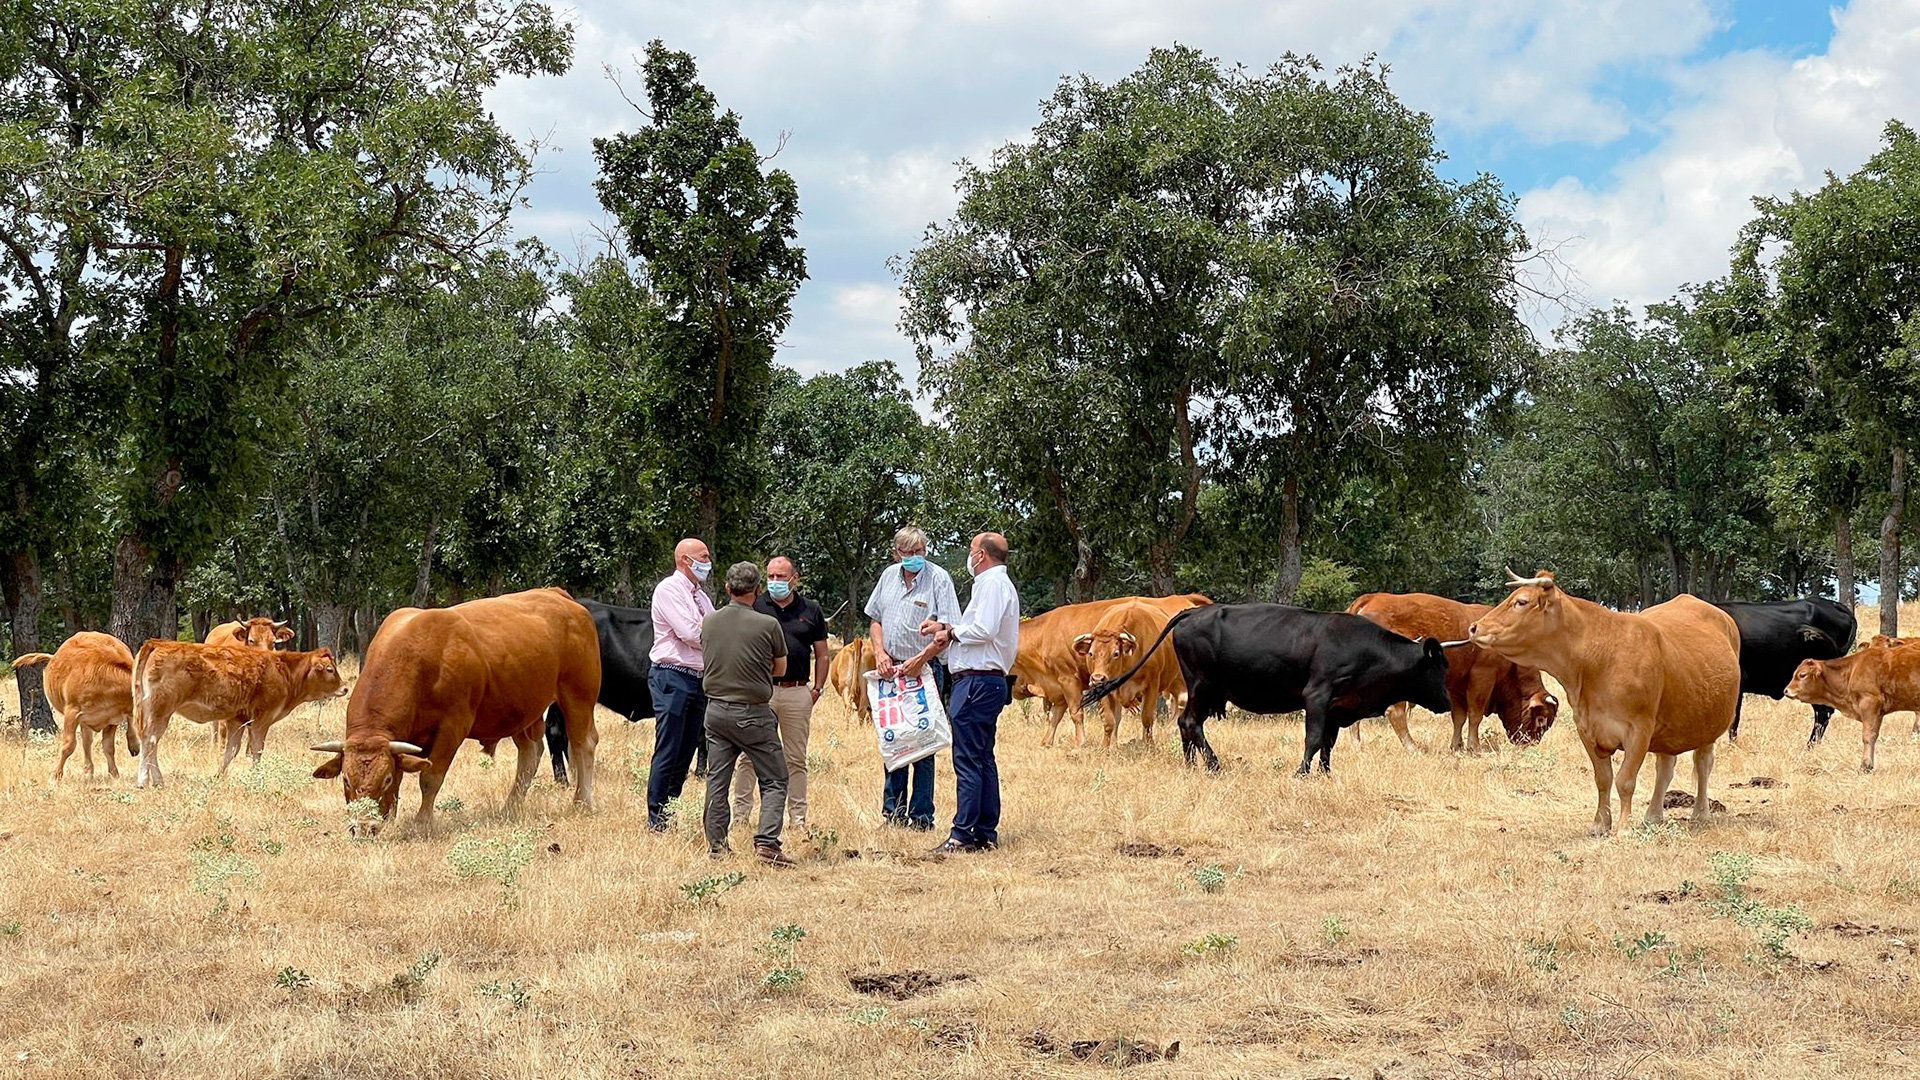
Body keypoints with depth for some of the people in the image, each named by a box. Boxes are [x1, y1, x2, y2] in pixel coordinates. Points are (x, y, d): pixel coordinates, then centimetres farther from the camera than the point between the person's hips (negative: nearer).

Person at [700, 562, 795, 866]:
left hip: (716, 710, 4)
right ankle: (766, 842, -8)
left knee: (716, 781, 12)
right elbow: (780, 669, 3)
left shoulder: (709, 621, 1)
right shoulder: (768, 624, -12)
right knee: (774, 781, 4)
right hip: (753, 713, -4)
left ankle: (716, 844, 15)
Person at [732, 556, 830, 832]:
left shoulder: (810, 610, 9)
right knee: (750, 756, 2)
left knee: (796, 759, 8)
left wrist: (817, 689, 6)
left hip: (797, 693, 2)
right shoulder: (754, 606, 4)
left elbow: (821, 654, 14)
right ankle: (740, 815, 8)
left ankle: (798, 818, 15)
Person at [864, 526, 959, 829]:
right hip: (890, 668, 5)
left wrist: (921, 659, -18)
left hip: (925, 669, -5)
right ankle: (893, 807, 19)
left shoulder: (939, 579, -7)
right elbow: (875, 619, 17)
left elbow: (949, 631, -11)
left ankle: (921, 815, 2)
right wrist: (880, 653, 1)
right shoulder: (889, 576, 9)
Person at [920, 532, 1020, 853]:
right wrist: (946, 627, 11)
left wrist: (952, 632, -7)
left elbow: (983, 630, -21)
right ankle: (986, 833, 15)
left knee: (968, 760, -10)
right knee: (983, 760, 12)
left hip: (977, 681, -11)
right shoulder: (998, 583, 21)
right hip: (990, 680, 11)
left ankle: (962, 836, -11)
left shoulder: (993, 583, -11)